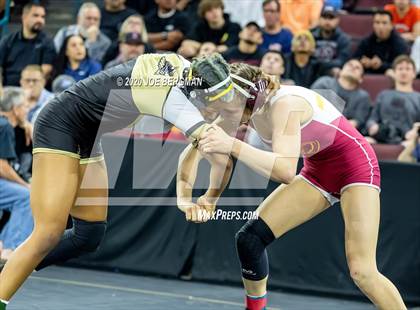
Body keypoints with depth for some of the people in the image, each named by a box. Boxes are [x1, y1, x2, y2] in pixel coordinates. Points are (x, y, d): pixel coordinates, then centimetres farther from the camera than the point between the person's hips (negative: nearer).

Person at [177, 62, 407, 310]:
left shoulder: (284, 104, -32)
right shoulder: (242, 110, -11)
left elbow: (286, 172, -45)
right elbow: (194, 150, -5)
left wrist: (233, 146, -53)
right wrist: (185, 198, -19)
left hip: (355, 165, -7)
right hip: (317, 171, 7)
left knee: (362, 271, -19)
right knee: (250, 238, -3)